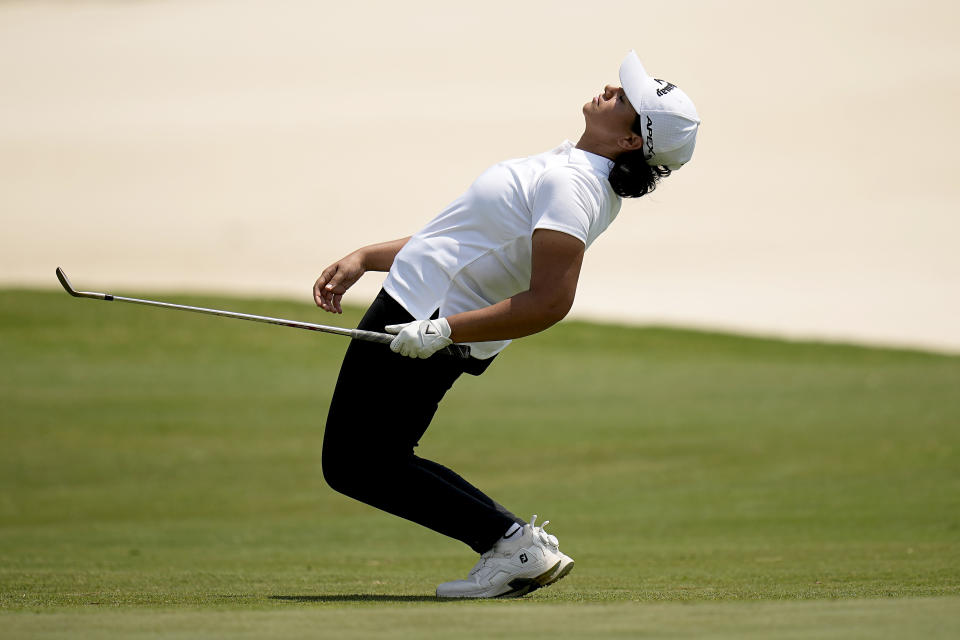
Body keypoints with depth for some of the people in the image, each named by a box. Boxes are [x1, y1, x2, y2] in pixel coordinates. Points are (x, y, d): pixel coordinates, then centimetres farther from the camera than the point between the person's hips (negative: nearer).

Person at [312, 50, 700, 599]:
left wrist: (442, 330, -33)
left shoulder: (568, 185, -23)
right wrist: (363, 259, 15)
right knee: (381, 459, 16)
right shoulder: (570, 166, 8)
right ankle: (519, 548, 8)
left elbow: (550, 302, -31)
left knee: (354, 466, -2)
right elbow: (464, 241, 17)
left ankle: (511, 543, -7)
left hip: (419, 319, -10)